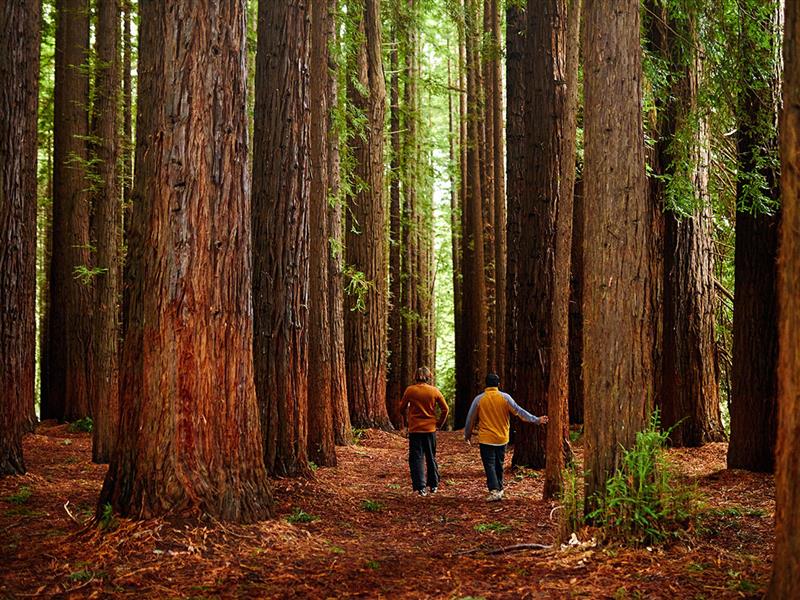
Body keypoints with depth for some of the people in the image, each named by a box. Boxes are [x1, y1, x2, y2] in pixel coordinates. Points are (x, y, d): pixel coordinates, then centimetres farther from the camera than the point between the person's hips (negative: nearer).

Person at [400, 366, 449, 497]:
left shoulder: (410, 390, -6)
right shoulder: (434, 391, -3)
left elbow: (402, 408, 2)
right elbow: (445, 409, -1)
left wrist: (406, 420, 18)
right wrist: (440, 423, 11)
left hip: (415, 429, -2)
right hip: (430, 429, 2)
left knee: (417, 458, 2)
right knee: (431, 457, 15)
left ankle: (420, 487, -7)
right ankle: (433, 485, 22)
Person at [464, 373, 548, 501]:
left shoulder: (479, 399, -5)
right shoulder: (505, 398, -4)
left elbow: (471, 418, 3)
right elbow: (519, 411, -3)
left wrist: (467, 434, 17)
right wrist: (536, 420, 5)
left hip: (486, 439, -2)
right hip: (502, 438, 2)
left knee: (489, 465, -3)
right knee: (499, 464, 17)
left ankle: (494, 491, -18)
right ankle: (499, 489, 25)